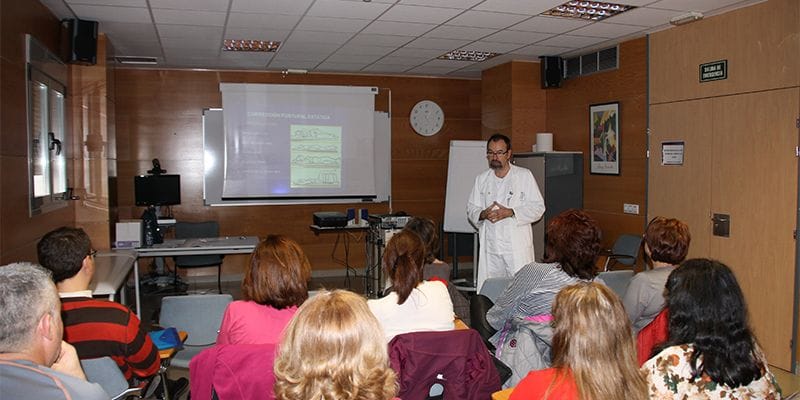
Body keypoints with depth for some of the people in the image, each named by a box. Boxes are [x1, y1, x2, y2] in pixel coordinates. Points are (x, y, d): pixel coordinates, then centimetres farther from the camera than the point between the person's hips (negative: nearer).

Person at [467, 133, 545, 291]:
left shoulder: (524, 176, 3)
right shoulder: (481, 179, 14)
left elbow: (538, 207, -2)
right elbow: (471, 208, 14)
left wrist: (510, 212, -14)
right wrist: (483, 214, -9)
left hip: (517, 244, -3)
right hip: (489, 244, 3)